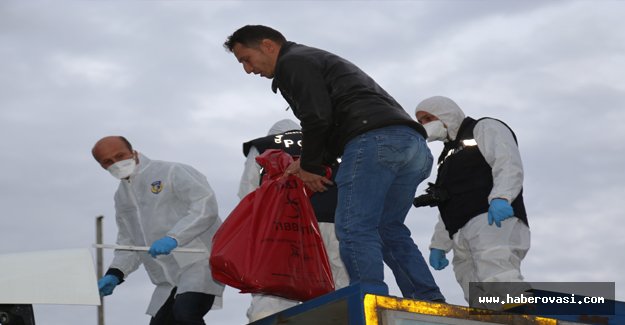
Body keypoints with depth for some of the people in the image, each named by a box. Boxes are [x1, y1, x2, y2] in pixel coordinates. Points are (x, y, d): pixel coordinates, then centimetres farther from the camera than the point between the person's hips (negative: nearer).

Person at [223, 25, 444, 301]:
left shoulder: (293, 61, 7)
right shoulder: (320, 60, 37)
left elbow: (316, 118, -8)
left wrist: (309, 166, 5)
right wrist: (309, 162, 26)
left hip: (375, 139, -10)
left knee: (354, 229, -10)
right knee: (389, 229, 14)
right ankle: (433, 306, 6)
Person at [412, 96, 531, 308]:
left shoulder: (485, 128, 12)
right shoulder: (451, 156, 37)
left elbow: (509, 163, -6)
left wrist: (501, 197, -24)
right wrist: (438, 245, 20)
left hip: (494, 222, -8)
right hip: (464, 237, 8)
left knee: (498, 283, -32)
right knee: (482, 309, -12)